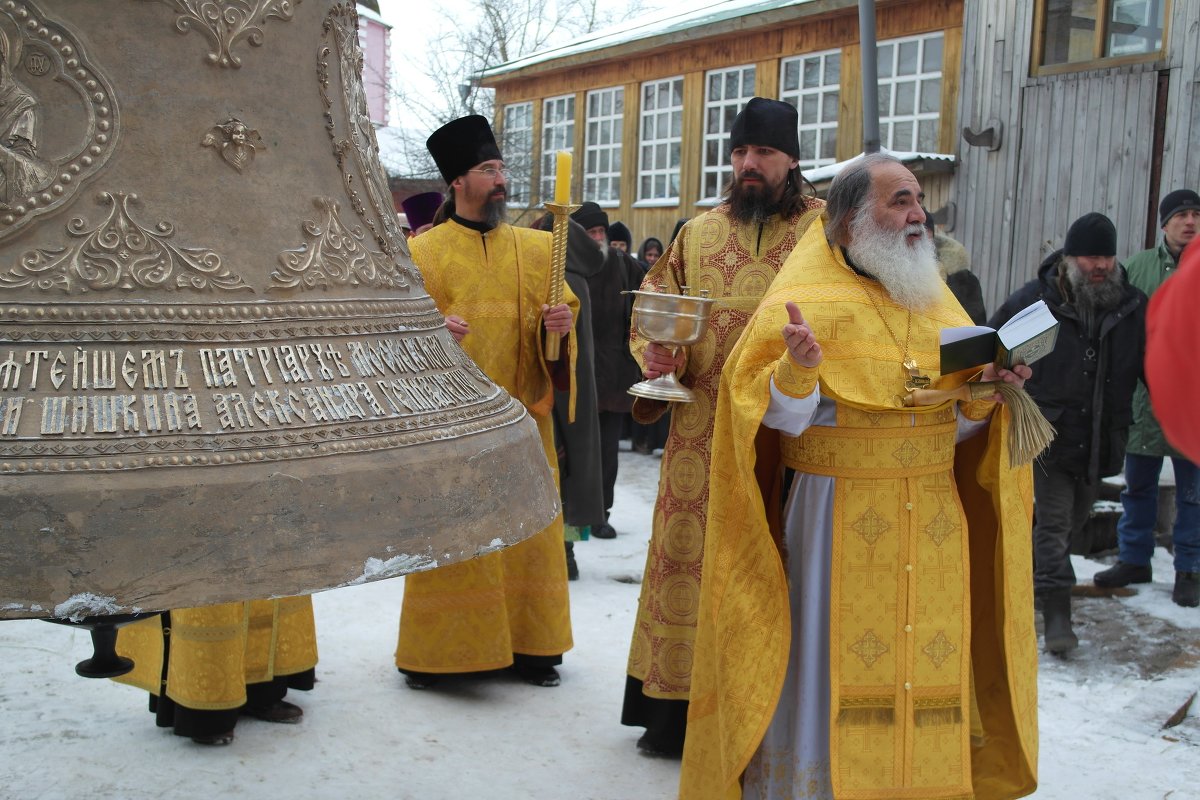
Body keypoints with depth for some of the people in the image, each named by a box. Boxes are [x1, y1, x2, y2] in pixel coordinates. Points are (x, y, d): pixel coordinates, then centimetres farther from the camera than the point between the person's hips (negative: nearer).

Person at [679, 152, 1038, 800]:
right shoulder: (809, 299, -4)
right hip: (838, 520, -5)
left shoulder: (936, 300, 13)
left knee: (926, 665, 8)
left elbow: (959, 426, 14)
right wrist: (798, 368, -30)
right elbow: (783, 419, -11)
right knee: (833, 659, 0)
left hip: (932, 521, 5)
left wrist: (987, 389, -6)